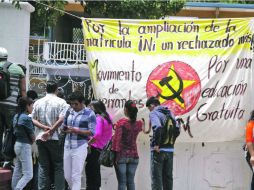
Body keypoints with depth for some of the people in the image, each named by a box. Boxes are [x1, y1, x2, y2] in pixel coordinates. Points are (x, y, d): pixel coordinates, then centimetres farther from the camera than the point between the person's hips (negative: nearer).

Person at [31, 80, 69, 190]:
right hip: (55, 138, -4)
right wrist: (51, 131, -11)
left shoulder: (38, 102, 9)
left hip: (40, 137, 4)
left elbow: (33, 119, 3)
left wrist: (44, 127, -6)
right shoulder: (60, 102, -4)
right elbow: (61, 119, -16)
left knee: (43, 166, 7)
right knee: (58, 166, 3)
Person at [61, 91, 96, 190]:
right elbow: (63, 126, 20)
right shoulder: (69, 112, 11)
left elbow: (92, 132, -9)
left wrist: (76, 130, -20)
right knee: (67, 176, 9)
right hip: (68, 146, 6)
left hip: (80, 147, -6)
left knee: (76, 176, -6)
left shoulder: (89, 114, -5)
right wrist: (64, 128, -5)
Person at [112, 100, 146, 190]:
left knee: (122, 182, -4)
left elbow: (116, 139, -12)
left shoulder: (121, 122, -10)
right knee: (131, 182, 8)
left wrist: (114, 153, -10)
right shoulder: (139, 123, 3)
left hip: (121, 155, -4)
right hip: (133, 155, 4)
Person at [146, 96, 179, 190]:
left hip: (159, 150, -6)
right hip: (170, 149, 6)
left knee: (156, 177, -3)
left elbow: (157, 127, -24)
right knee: (168, 177, 11)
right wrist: (170, 141, 13)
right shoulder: (169, 113, 14)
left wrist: (156, 144, -18)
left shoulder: (153, 113, -7)